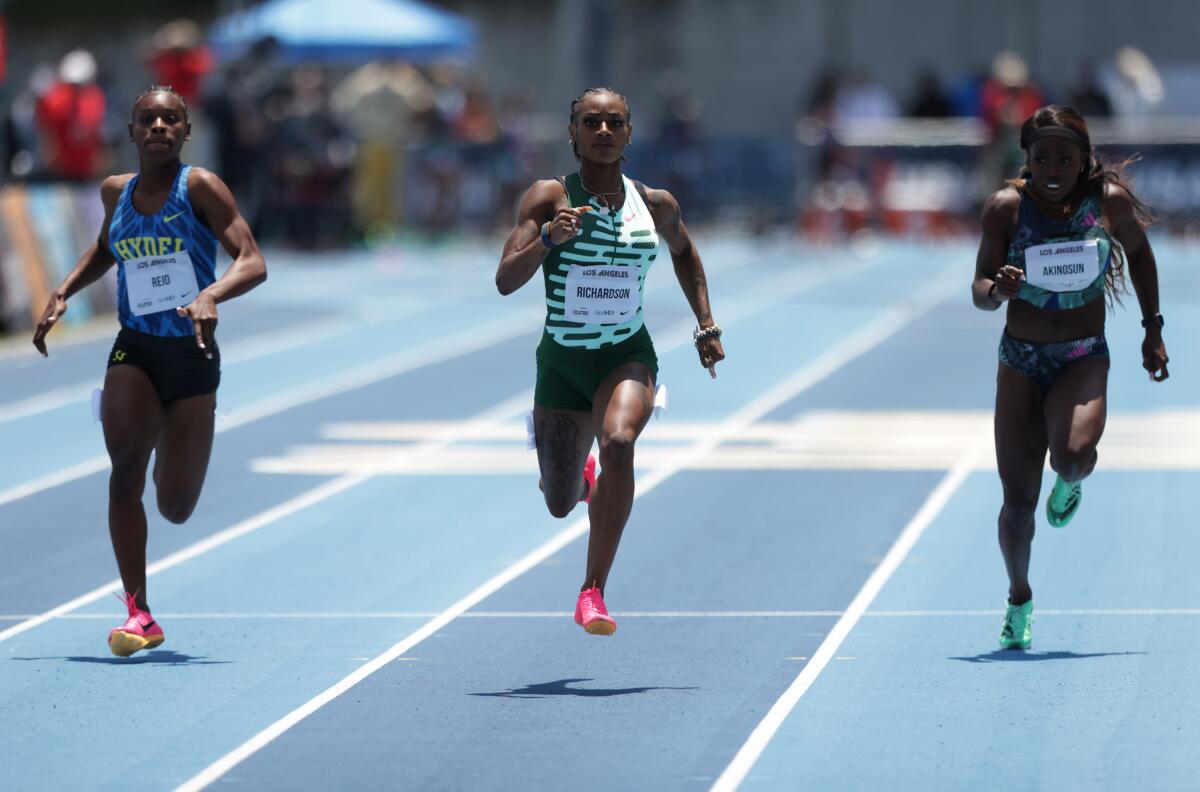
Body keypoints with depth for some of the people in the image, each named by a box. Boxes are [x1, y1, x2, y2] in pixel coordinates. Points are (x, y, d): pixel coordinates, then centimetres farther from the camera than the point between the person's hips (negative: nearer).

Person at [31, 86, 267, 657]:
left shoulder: (200, 188, -8)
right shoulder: (116, 192, 6)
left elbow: (253, 263, -16)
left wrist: (211, 295, -34)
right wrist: (61, 296, 14)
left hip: (192, 353, -2)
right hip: (134, 350, 2)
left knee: (175, 510, 3)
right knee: (124, 469, -23)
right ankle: (138, 614, -17)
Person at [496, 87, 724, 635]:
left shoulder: (655, 205, 1)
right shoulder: (549, 197, -8)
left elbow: (684, 251, 24)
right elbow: (505, 280, -18)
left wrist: (706, 324, 16)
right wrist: (548, 238, -35)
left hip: (628, 357, 0)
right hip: (561, 360, 0)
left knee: (618, 442, -32)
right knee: (560, 505, 9)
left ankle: (593, 592, -28)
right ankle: (582, 478, 51)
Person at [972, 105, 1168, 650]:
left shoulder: (1110, 200, -8)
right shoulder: (1007, 207, -10)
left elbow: (1138, 253, 12)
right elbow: (979, 292, -10)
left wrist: (1153, 329, 12)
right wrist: (997, 289, -33)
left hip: (1084, 359, -1)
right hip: (1021, 360, 1)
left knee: (1071, 454, -31)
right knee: (1018, 500, -1)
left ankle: (1071, 481, 8)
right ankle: (1019, 599, 25)